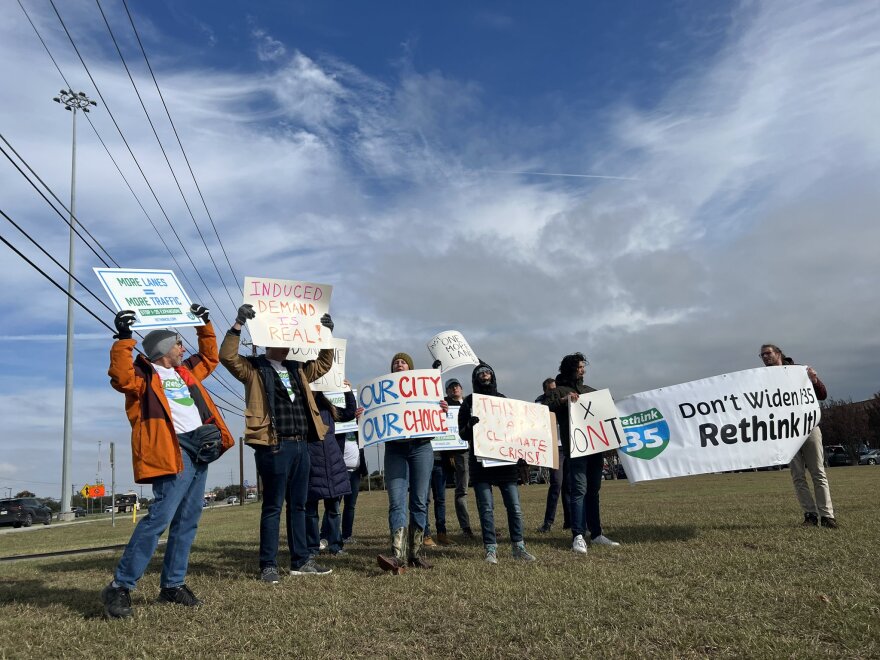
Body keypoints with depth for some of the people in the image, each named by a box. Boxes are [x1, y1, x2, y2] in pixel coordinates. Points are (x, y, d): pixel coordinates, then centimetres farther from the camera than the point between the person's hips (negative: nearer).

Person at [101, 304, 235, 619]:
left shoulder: (184, 371, 22)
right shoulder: (145, 374, -1)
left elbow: (209, 358, 37)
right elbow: (121, 377, -22)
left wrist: (204, 325, 33)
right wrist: (123, 338, -28)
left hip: (200, 449, 9)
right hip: (175, 450, -8)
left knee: (187, 520, 10)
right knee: (160, 517, -17)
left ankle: (173, 585, 18)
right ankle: (120, 587, -9)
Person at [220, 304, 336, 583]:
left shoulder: (297, 370, 20)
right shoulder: (254, 369, 2)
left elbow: (324, 364, 28)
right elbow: (227, 356, -13)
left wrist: (326, 334, 17)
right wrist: (238, 324, -21)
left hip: (301, 445, 7)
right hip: (274, 446, -6)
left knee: (298, 505, 12)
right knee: (273, 506, -1)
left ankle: (300, 560, 20)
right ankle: (268, 565, 7)